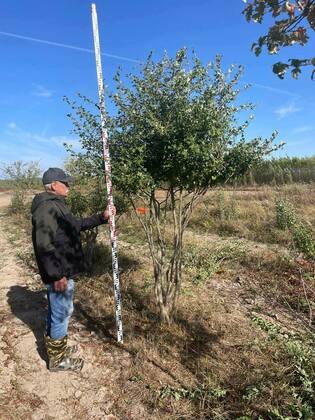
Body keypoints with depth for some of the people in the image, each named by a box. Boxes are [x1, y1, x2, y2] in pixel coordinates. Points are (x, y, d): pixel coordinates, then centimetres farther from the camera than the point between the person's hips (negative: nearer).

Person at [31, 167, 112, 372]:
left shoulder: (56, 204, 12)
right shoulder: (47, 207, -22)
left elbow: (77, 224, 20)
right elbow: (44, 244, -27)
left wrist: (102, 217, 11)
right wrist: (57, 275, -24)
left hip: (63, 271, 10)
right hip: (59, 273, -10)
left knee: (57, 312, 23)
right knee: (62, 313, 5)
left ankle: (57, 348, 42)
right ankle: (57, 360, 23)